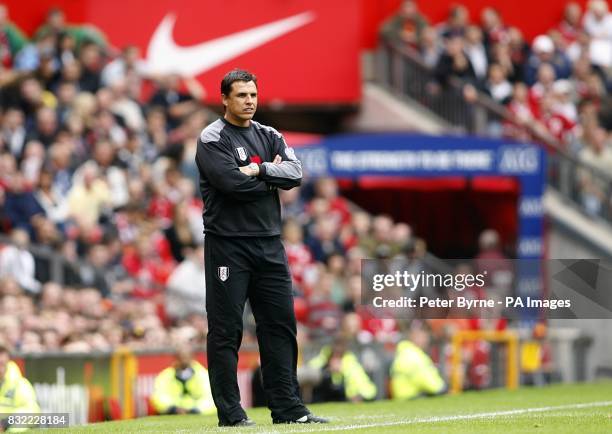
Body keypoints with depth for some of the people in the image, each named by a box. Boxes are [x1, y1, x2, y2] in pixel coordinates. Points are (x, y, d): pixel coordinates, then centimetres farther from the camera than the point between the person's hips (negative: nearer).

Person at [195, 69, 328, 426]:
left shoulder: (270, 137, 14)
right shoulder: (212, 139, -4)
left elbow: (295, 173, -2)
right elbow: (233, 183, -19)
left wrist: (259, 170, -15)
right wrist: (272, 177, -5)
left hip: (269, 245, 6)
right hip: (228, 246, -6)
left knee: (281, 325, 4)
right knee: (226, 330, -3)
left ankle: (288, 408, 8)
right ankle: (230, 414, -1)